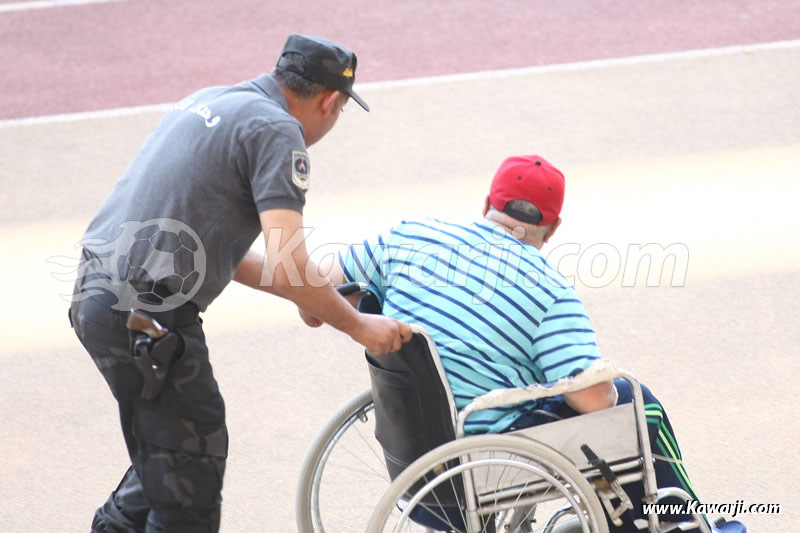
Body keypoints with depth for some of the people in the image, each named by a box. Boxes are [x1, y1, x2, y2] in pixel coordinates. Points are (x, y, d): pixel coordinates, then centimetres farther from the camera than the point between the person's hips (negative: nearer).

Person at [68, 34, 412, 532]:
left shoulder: (210, 101, 18)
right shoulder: (277, 129, -9)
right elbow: (287, 266, -18)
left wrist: (308, 295, 26)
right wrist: (358, 325, -4)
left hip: (97, 294, 9)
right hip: (148, 317, -9)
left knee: (166, 451, 24)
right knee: (192, 472, 2)